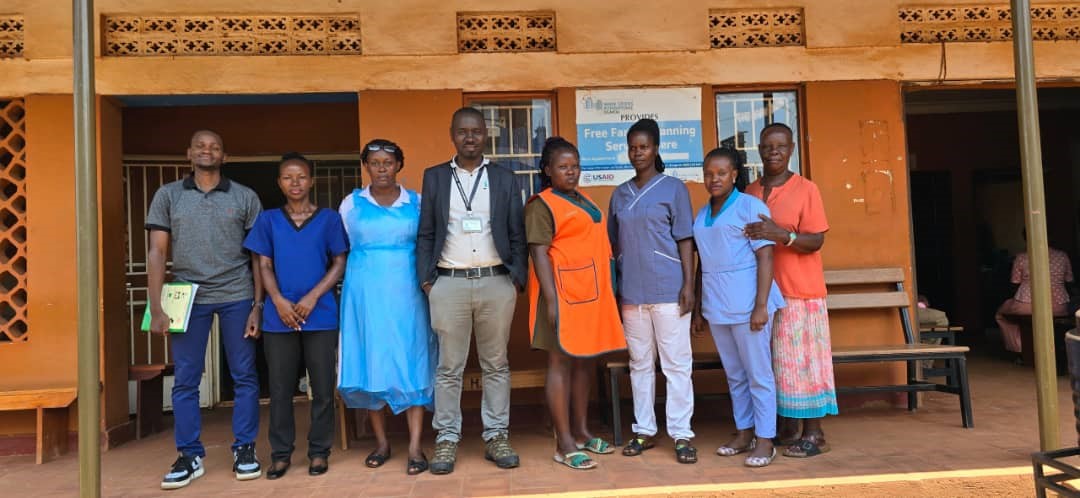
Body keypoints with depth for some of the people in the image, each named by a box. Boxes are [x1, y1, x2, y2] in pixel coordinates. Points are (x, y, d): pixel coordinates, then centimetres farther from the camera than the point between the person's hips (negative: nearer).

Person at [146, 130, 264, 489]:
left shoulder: (245, 197, 5)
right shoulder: (167, 195, 6)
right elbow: (157, 253, 2)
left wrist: (258, 305, -2)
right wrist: (156, 308, -6)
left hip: (236, 296, 0)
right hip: (187, 297, 1)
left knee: (244, 376, 4)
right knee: (185, 380, 4)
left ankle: (244, 449, 16)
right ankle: (190, 456, 15)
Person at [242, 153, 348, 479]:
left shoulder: (329, 218, 5)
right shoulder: (268, 220, 10)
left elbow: (340, 263, 2)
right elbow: (264, 266, 7)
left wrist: (312, 297, -9)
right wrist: (279, 301, -9)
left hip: (320, 315, -1)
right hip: (279, 315, 1)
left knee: (322, 388, 3)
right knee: (280, 388, 7)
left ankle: (319, 452, 16)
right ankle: (281, 453, 18)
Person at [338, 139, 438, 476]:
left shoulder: (417, 203, 4)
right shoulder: (351, 204, 6)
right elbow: (347, 250, 15)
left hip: (406, 293, -1)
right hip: (364, 294, 1)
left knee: (411, 365, -3)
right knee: (370, 364, 4)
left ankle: (415, 447, 0)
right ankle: (381, 442, 17)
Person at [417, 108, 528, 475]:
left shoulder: (504, 178, 9)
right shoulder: (434, 177, 9)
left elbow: (517, 233, 8)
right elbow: (425, 234, 7)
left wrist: (518, 277, 0)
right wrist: (426, 278, -2)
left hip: (496, 282, 1)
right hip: (449, 283, 0)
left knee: (496, 364, 8)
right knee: (449, 367, 5)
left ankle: (496, 437, 17)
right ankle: (446, 440, 14)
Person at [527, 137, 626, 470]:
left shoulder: (584, 200, 18)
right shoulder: (543, 204, -6)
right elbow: (539, 253, -13)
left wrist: (604, 292, 19)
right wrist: (551, 298, -22)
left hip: (590, 292, 8)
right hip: (563, 292, -8)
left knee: (586, 361, 12)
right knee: (562, 363, -4)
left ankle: (581, 432, 23)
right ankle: (564, 445, 0)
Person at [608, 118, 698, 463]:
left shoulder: (673, 188, 1)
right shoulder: (620, 194, 12)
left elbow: (685, 239, -2)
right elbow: (614, 243, 14)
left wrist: (688, 284, -9)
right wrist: (613, 287, 11)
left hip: (668, 290, -4)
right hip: (632, 292, 4)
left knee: (676, 363, 0)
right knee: (640, 363, 10)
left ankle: (681, 434, 7)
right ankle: (644, 431, 20)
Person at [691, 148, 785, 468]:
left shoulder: (751, 207, -5)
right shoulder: (701, 215, 13)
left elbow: (765, 257, -10)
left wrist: (761, 305, -17)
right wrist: (698, 309, 15)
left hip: (746, 304, -6)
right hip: (716, 307, 6)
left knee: (758, 375, 1)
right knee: (735, 375, 14)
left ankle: (765, 441, 10)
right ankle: (744, 433, 25)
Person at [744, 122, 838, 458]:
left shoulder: (806, 189, -4)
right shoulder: (749, 193, 10)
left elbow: (816, 241, -9)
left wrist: (783, 234, -27)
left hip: (800, 292, -5)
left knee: (802, 361, 0)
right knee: (774, 362, 9)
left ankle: (814, 434, 11)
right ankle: (786, 427, 22)